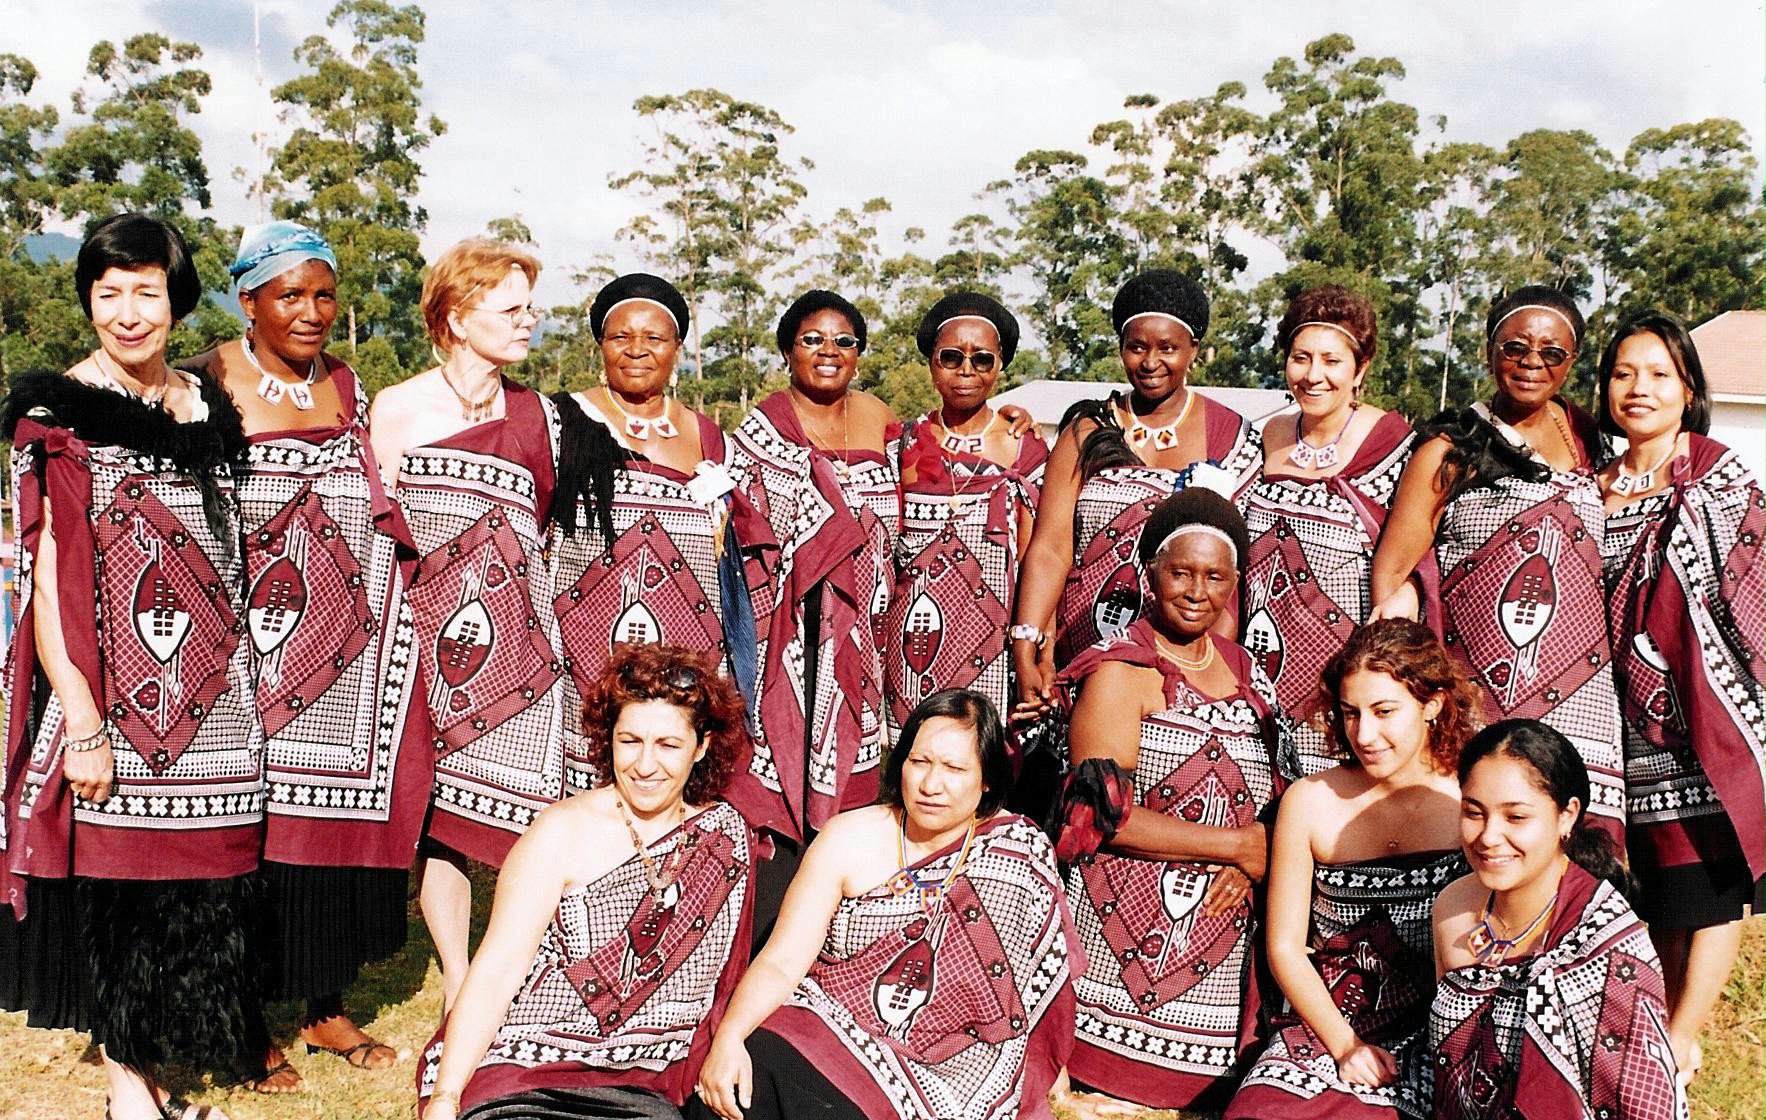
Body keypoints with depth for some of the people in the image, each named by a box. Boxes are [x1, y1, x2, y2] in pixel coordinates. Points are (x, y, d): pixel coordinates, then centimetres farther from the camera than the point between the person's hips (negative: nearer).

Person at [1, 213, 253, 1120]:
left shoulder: (206, 405, 10)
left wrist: (235, 675, 14)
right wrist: (82, 720, -18)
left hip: (209, 696, 5)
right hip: (113, 695, -5)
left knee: (201, 871, 8)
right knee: (114, 874, 0)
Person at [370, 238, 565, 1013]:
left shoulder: (536, 414, 8)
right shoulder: (398, 410, 0)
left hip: (519, 634, 2)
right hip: (431, 630, -2)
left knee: (526, 811, -3)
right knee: (440, 808, 2)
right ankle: (458, 990, 15)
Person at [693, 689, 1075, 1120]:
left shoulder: (1021, 850, -1)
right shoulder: (849, 838, 0)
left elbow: (1044, 982, 2)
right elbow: (782, 960, -5)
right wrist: (728, 1038, -22)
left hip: (946, 1067, -1)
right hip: (829, 1031, 2)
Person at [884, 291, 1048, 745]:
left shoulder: (1024, 448, 4)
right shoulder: (908, 442, 9)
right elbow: (884, 545, 14)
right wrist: (879, 637, 7)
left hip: (988, 638, -2)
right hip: (913, 636, 2)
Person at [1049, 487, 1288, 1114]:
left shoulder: (1246, 674, 13)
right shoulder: (1119, 671, -6)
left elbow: (1276, 801, 16)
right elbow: (1102, 814, -15)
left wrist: (1249, 867, -6)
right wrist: (1237, 844, -11)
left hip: (1219, 939, 5)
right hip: (1127, 933, -5)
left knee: (1190, 1093, 5)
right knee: (1107, 1092, -8)